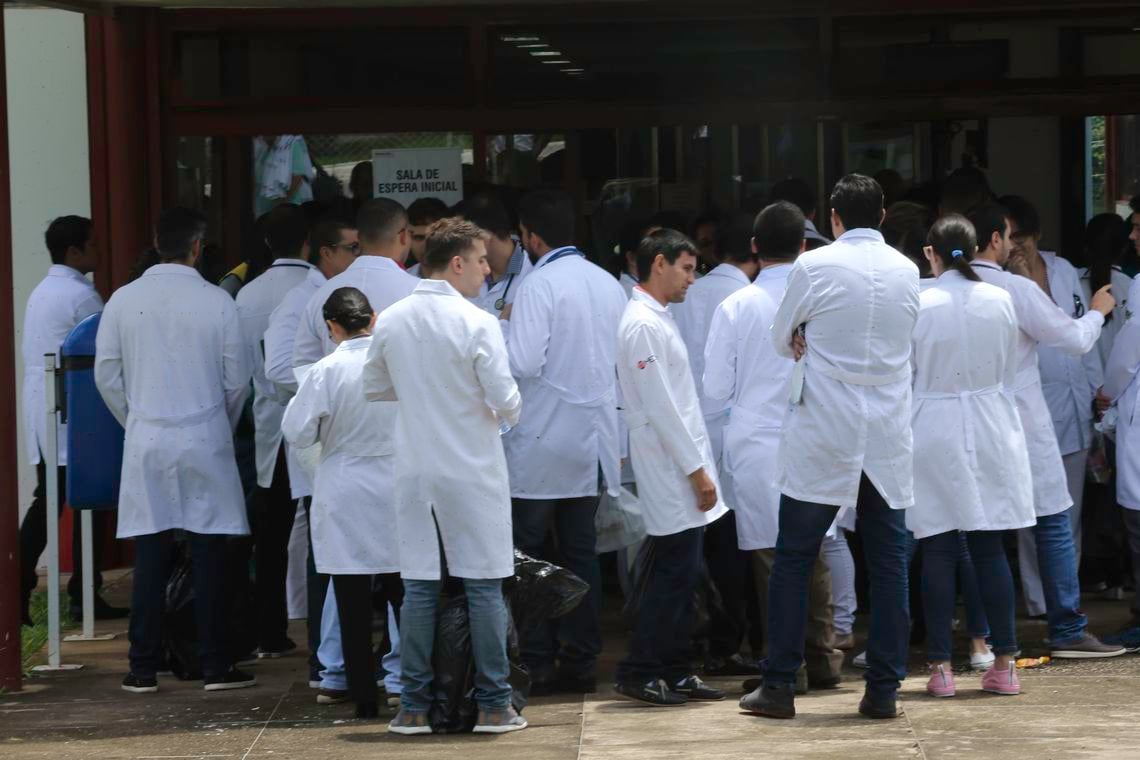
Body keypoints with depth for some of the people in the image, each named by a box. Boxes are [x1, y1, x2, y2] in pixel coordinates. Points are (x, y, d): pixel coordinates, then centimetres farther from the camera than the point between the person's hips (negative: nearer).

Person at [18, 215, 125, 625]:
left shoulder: (40, 292, 15)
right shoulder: (82, 296, -13)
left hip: (40, 411, 8)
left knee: (46, 501, 8)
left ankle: (19, 592, 0)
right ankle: (84, 596, 3)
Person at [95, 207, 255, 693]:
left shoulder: (124, 300, -1)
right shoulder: (217, 302, -6)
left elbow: (107, 377, 3)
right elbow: (237, 378, -1)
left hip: (146, 444, 2)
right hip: (204, 443, -2)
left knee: (150, 558, 5)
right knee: (208, 556, 3)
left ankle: (144, 668, 7)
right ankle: (214, 666, 5)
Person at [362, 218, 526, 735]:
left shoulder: (391, 322, 2)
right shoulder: (476, 324, -13)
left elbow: (373, 388, 13)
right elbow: (505, 400, -13)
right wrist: (509, 411, 8)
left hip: (415, 471, 4)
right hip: (472, 472, -4)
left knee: (419, 585, 8)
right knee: (484, 585, 4)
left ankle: (414, 707, 9)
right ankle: (492, 705, 7)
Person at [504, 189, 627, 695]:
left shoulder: (539, 285, -13)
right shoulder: (608, 284, 8)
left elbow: (522, 362, -20)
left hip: (541, 441, -6)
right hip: (592, 439, 6)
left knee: (529, 556, 1)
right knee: (581, 552, 10)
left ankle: (536, 664, 0)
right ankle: (580, 661, 11)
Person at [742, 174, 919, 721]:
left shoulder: (814, 266, -7)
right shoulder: (907, 272, 5)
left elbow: (781, 340, 6)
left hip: (822, 439, -3)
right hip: (888, 439, 3)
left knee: (793, 560, 5)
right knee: (888, 563, 7)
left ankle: (778, 686, 4)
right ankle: (883, 689, 6)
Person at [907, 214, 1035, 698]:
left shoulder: (918, 305, -10)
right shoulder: (1000, 301, -1)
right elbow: (1009, 373, 9)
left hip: (934, 431, -2)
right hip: (990, 431, 3)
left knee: (938, 552, 2)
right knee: (990, 549, 7)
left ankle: (940, 666, 2)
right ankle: (1004, 664, 7)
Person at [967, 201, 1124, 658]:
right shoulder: (1017, 290, -13)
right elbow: (1076, 340, -7)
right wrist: (1097, 312, 13)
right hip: (1021, 426, -5)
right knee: (1053, 523, 2)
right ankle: (1068, 632, 2)